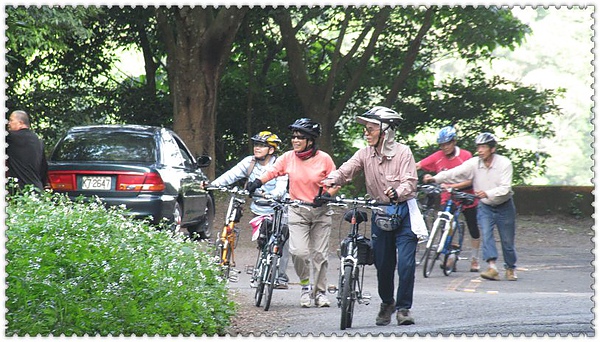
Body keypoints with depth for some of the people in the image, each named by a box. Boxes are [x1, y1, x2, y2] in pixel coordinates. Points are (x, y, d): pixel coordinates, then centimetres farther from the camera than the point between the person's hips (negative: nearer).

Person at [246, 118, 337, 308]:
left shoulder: (324, 159, -4)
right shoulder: (288, 158, 0)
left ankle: (320, 292, 17)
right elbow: (272, 172, 0)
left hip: (320, 212, 0)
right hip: (297, 212, 0)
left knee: (319, 253, 3)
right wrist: (257, 183, -18)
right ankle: (305, 285, 6)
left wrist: (327, 195, -18)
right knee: (299, 251, -16)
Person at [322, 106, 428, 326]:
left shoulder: (402, 152, -10)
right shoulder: (364, 154, 1)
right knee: (382, 264, 7)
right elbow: (345, 171, -11)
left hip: (404, 211, -4)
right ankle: (387, 303, 29)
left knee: (405, 262, -11)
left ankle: (403, 308, 1)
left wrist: (397, 193, -39)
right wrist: (329, 182, -32)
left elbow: (410, 182, -19)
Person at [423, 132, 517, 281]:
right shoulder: (474, 163, -11)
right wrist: (435, 178, -36)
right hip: (485, 206, 2)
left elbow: (505, 188, -26)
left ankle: (510, 268, 24)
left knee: (507, 240, 4)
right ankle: (492, 267, -26)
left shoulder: (504, 163, -18)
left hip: (504, 206, -2)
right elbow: (455, 173, -21)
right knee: (486, 234, -18)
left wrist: (487, 193, -42)